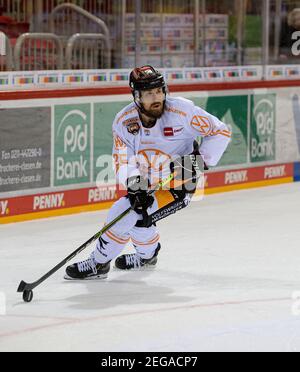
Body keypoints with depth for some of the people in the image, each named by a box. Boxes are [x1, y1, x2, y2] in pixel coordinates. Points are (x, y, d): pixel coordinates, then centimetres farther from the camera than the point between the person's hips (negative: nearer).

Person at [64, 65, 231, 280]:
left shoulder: (181, 111, -23)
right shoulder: (124, 122, -13)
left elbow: (221, 132, -12)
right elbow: (123, 163, -13)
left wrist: (201, 160, -22)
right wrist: (134, 184, -33)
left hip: (180, 185, -6)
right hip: (149, 182, 6)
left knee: (131, 213, -17)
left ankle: (99, 263, -1)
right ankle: (147, 255, 37)